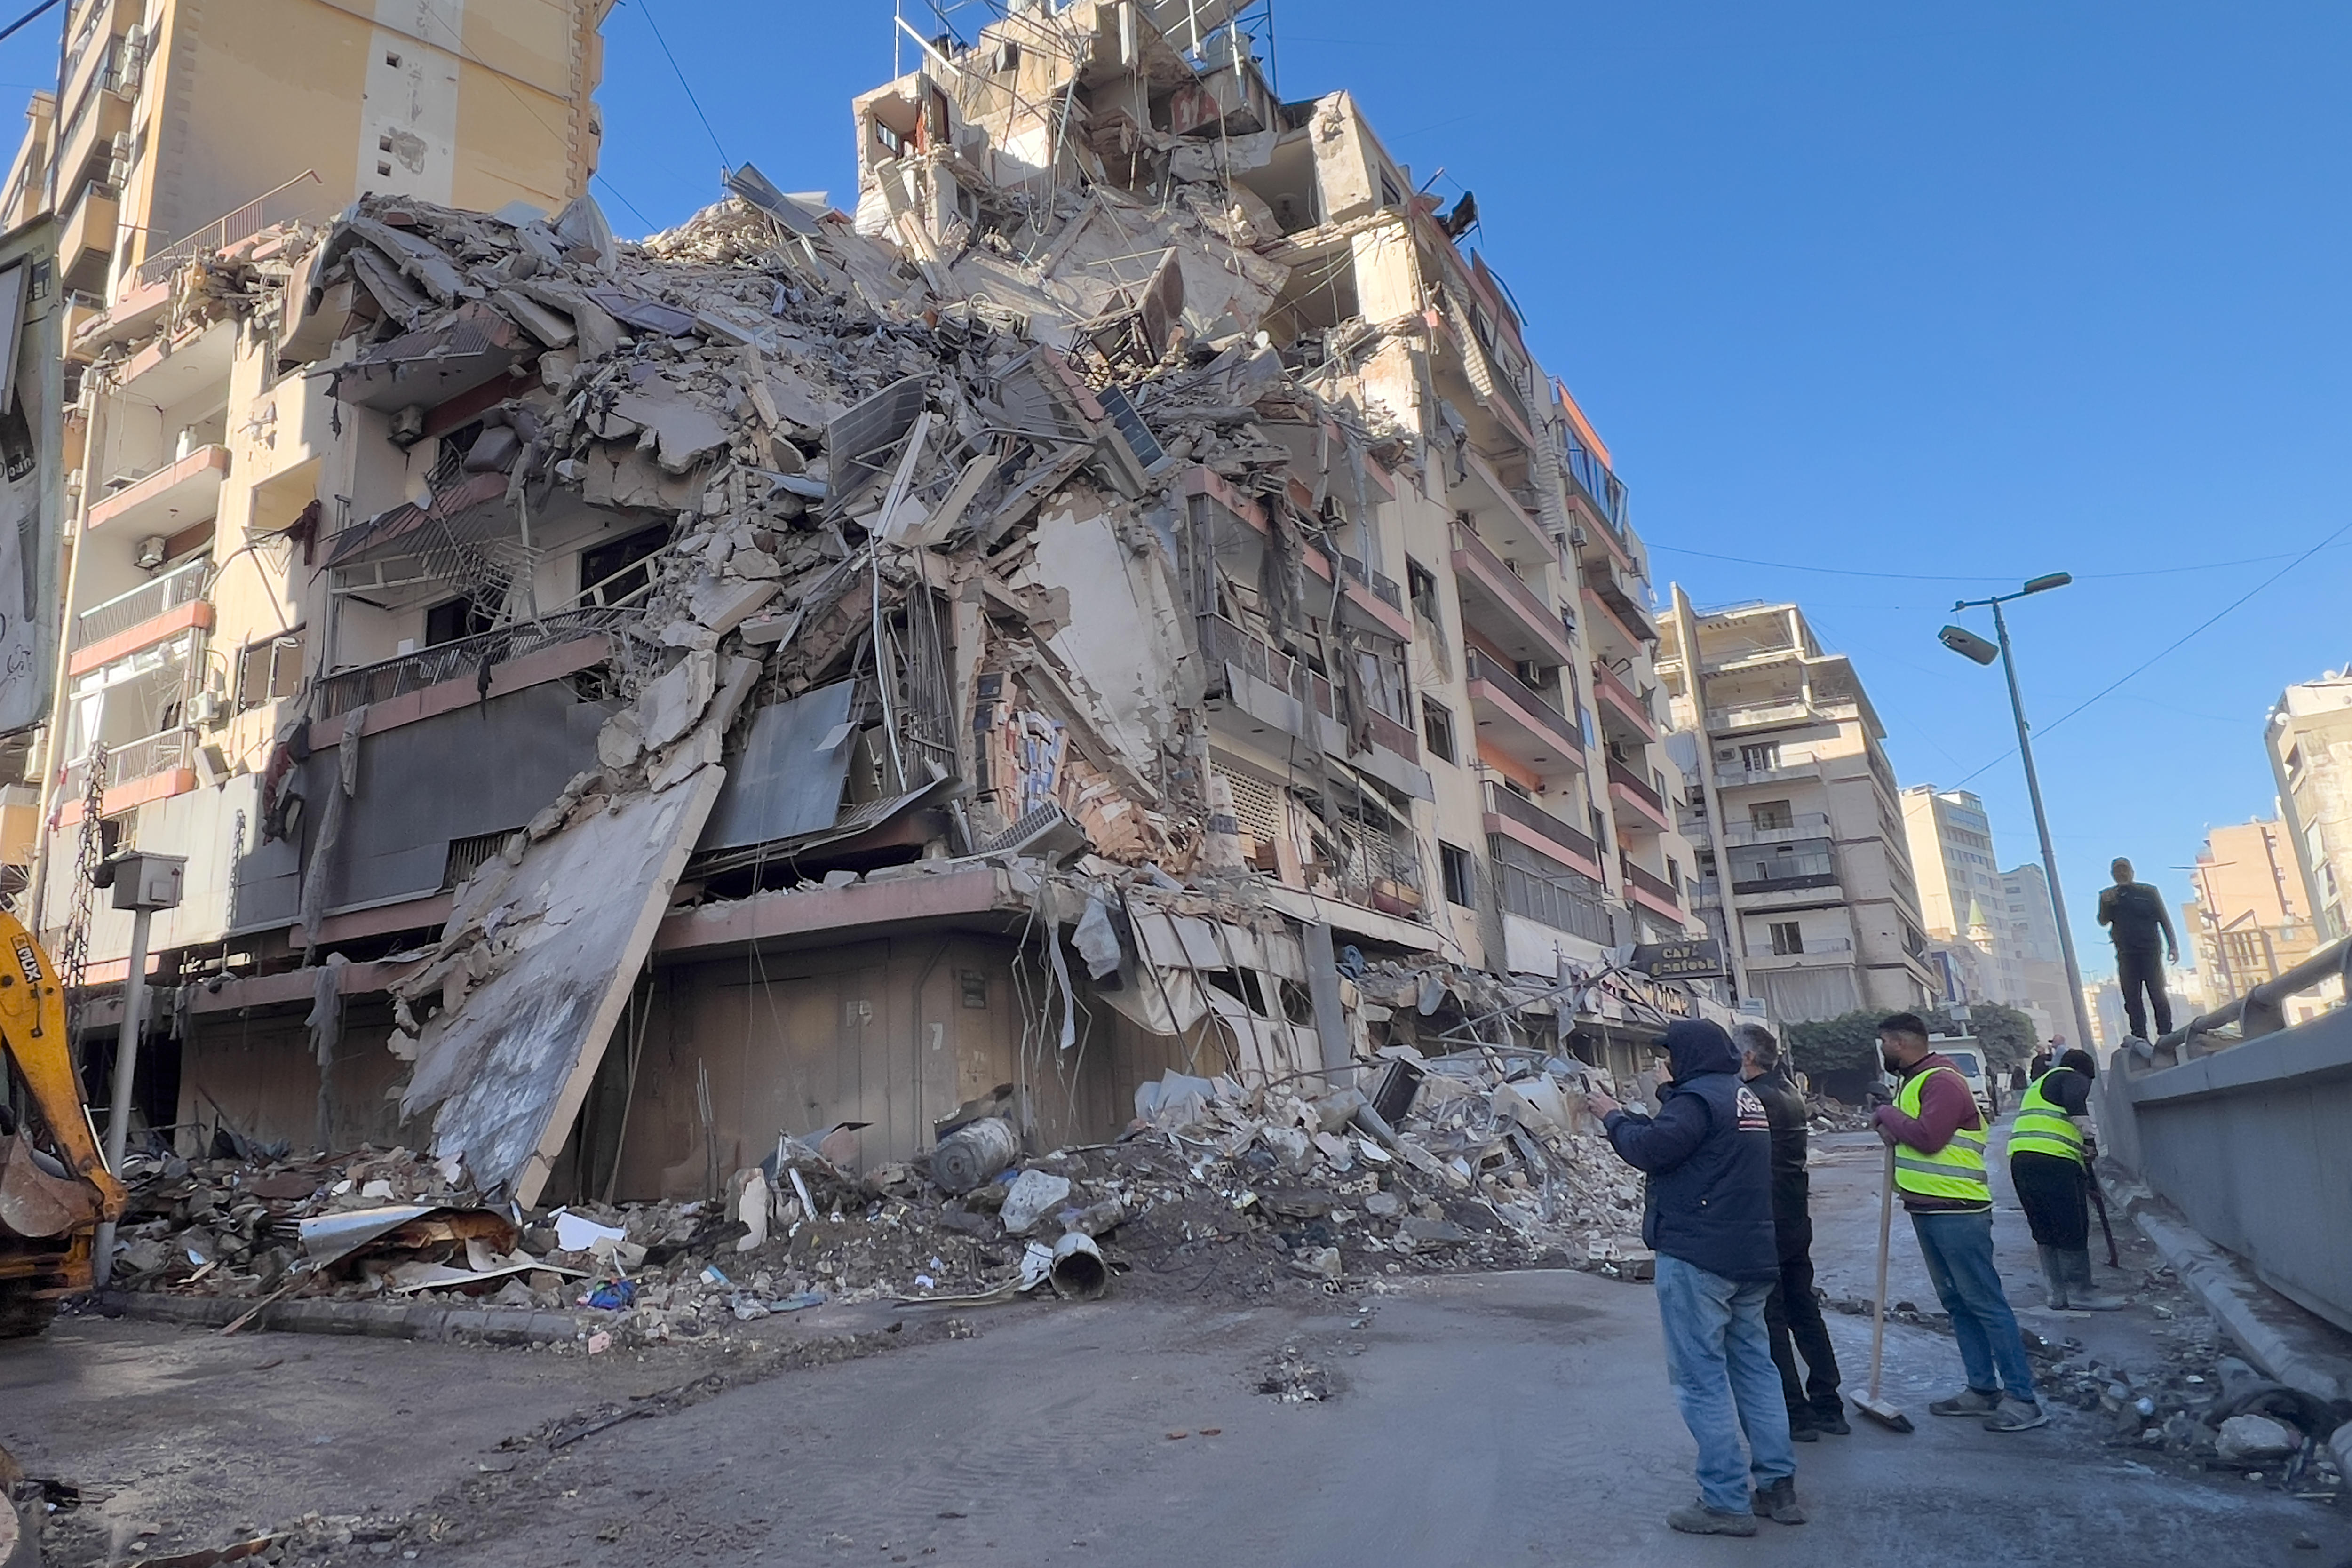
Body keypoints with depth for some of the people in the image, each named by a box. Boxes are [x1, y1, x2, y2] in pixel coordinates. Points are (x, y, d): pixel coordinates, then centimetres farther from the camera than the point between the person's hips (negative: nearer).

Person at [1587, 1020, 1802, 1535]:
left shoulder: (1699, 1097, -15)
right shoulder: (1746, 1097, 16)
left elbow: (1651, 1149, -23)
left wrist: (1614, 1117, -7)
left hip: (1696, 1258, -9)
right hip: (1752, 1258, 9)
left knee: (1702, 1378, -3)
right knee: (1755, 1367, 15)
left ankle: (1726, 1502, 1)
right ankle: (1778, 1487, 21)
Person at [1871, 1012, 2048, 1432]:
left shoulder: (1942, 1081, -15)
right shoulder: (1913, 1082, 17)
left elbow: (1928, 1136, -25)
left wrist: (1887, 1115, -11)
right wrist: (1893, 1129, 2)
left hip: (1957, 1213, -10)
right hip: (1927, 1211, 10)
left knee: (1985, 1302, -6)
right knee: (1957, 1303, 13)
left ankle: (2022, 1398, -1)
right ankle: (1983, 1388, 21)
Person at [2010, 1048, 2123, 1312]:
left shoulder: (2040, 1084, 33)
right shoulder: (2074, 1078, 7)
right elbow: (2075, 1102, -16)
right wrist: (2088, 1140, -12)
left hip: (2020, 1157, 9)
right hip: (2053, 1160, -9)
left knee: (2045, 1231, 13)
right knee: (2073, 1230, -2)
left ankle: (2059, 1293, 18)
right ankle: (2081, 1294, 2)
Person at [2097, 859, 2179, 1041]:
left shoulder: (2148, 892, 9)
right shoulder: (2108, 896, 11)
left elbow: (2165, 920, 9)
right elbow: (2103, 922, -1)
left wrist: (2173, 946, 1)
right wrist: (2108, 904, -21)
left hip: (2150, 951, -1)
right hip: (2126, 956, 1)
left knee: (2158, 995, -5)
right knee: (2132, 999, 0)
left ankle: (2166, 1036, -2)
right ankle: (2140, 1038, 1)